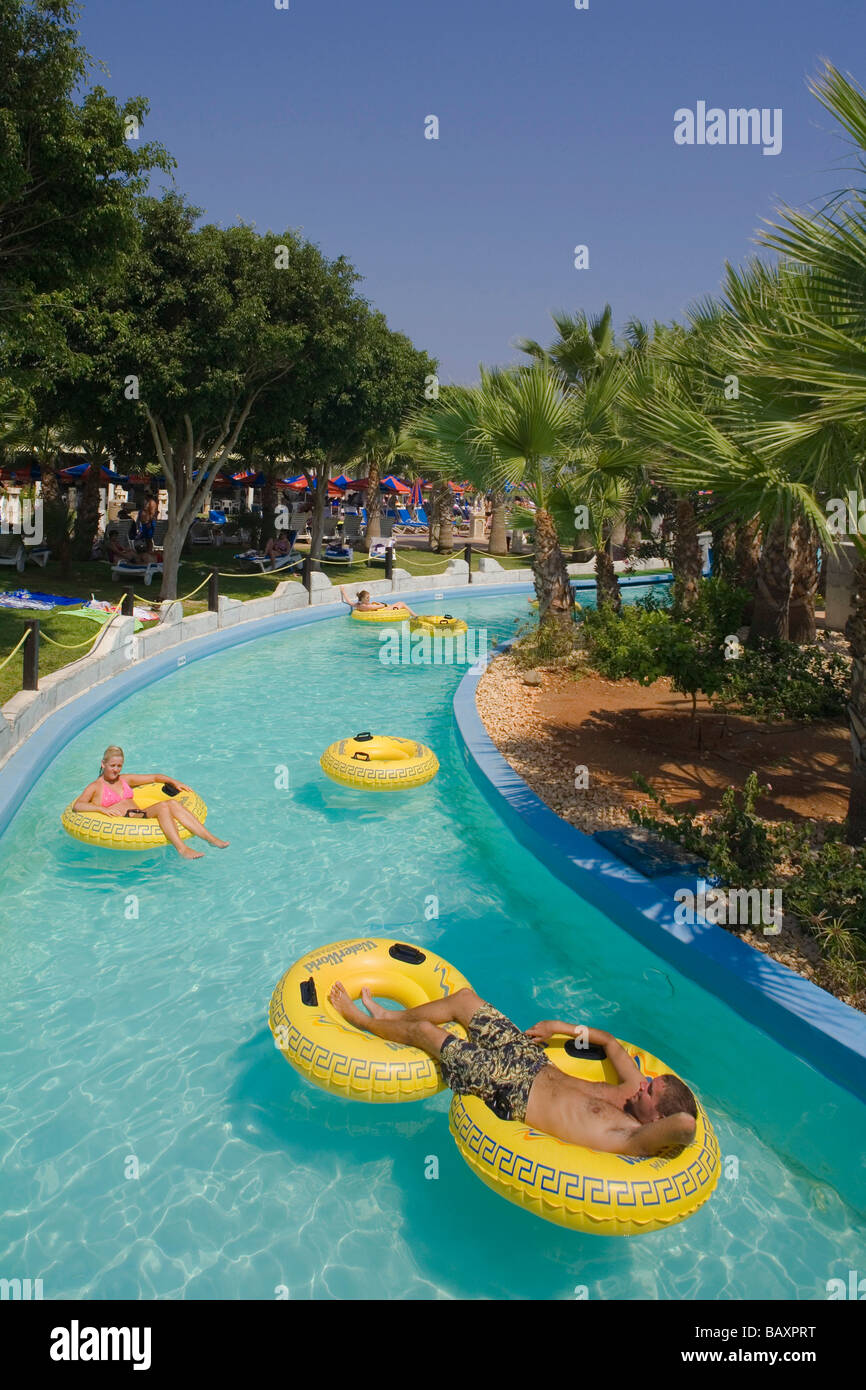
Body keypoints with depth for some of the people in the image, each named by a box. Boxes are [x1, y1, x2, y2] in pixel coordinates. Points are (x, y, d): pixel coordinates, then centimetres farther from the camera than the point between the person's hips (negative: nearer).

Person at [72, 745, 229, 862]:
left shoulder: (125, 779, 26)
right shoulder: (95, 787, 9)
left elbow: (155, 777, 31)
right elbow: (77, 806, -8)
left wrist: (175, 782, 15)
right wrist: (102, 809, -21)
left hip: (140, 816, 6)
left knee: (173, 804, -22)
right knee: (163, 806, -30)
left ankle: (210, 838, -32)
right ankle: (181, 849, -45)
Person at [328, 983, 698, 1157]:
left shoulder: (630, 1137, -29)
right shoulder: (635, 1086, -7)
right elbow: (609, 1040, 8)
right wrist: (561, 1027, 5)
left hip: (510, 1090, -7)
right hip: (534, 1061, 7)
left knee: (424, 1031, 2)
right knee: (464, 997, 13)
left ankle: (362, 1020, 34)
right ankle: (390, 1015, 42)